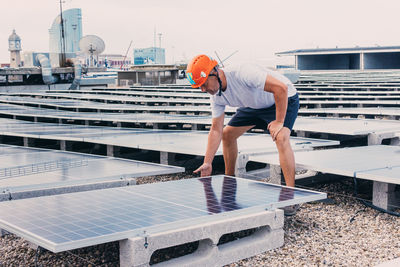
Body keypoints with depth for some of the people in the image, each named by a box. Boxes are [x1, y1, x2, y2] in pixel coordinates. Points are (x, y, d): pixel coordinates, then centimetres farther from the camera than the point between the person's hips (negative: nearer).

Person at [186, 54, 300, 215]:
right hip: (255, 105, 8)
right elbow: (216, 130, -6)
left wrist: (279, 121, -33)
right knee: (227, 134, 7)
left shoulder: (242, 73, -37)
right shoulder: (216, 96, -12)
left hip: (284, 100, -8)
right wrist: (207, 163, -10)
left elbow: (281, 88, -38)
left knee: (281, 138, -31)